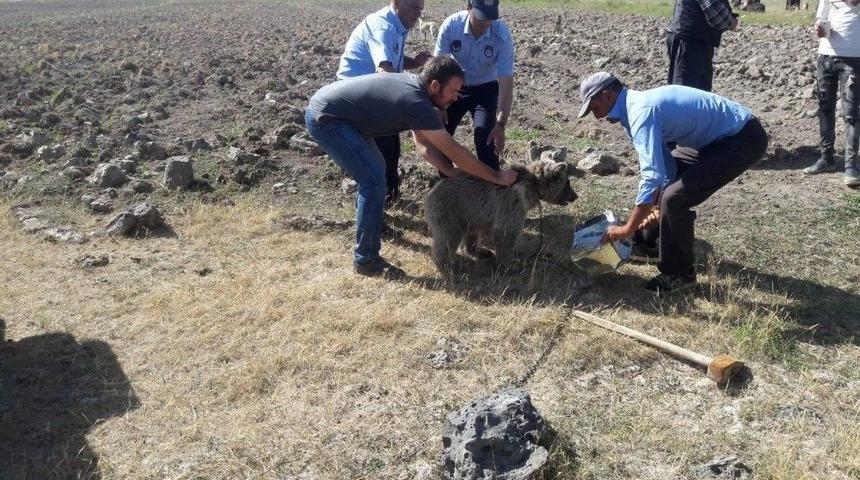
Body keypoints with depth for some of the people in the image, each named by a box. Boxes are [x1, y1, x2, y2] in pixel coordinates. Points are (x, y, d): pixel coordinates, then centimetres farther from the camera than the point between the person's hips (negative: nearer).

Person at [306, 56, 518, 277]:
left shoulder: (413, 86, 4)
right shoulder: (416, 103, -24)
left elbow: (424, 141, 12)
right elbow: (454, 151, -19)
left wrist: (450, 170, 3)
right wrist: (496, 177, -11)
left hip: (328, 107, 10)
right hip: (324, 118, -10)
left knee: (375, 168, 20)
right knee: (374, 181, -13)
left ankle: (366, 222, 35)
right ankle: (366, 261, -5)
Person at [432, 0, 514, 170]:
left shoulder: (502, 35, -27)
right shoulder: (451, 25, -24)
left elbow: (506, 81, -28)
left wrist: (501, 124, -35)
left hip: (485, 89, -2)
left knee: (485, 140, -18)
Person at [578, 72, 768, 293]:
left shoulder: (641, 112, -22)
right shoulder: (640, 104, 9)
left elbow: (652, 176, -29)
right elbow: (664, 168, 16)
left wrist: (628, 229, -24)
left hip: (744, 140, -11)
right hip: (726, 136, 11)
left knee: (674, 199, -17)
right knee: (667, 175, 23)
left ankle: (680, 275, 1)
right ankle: (656, 242, 38)